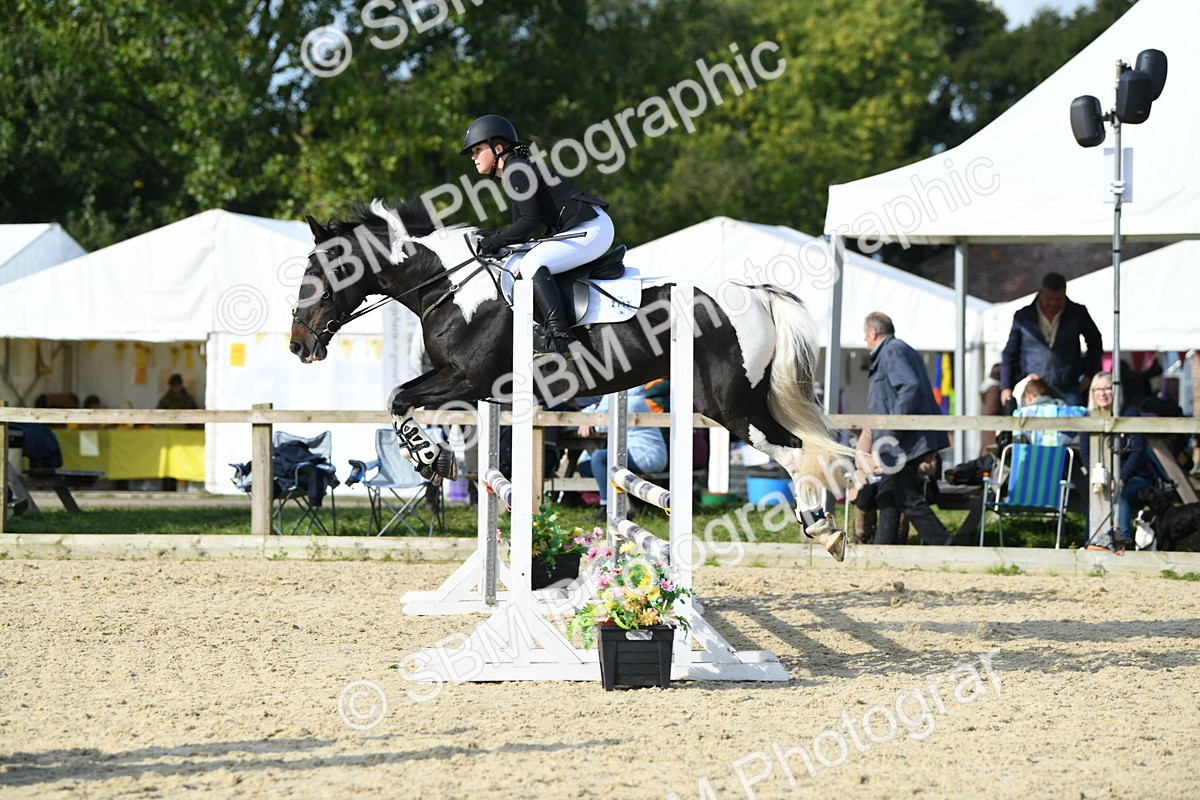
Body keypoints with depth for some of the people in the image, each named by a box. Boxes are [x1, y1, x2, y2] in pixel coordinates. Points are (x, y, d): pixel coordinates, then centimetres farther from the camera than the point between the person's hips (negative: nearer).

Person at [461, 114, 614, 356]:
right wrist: (492, 238, 3)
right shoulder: (512, 173, 19)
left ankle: (561, 340, -36)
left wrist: (495, 242, -13)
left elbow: (530, 221, -19)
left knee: (532, 263, -27)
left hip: (592, 228, -11)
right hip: (575, 231, 11)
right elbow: (522, 233, 18)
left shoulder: (516, 170, -11)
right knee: (514, 265, 6)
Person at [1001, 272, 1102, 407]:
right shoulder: (1023, 317, 6)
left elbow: (1095, 342, 21)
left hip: (1067, 393, 0)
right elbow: (1009, 354, 12)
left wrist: (1089, 374, 12)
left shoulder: (1077, 314, 7)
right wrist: (1006, 388, 5)